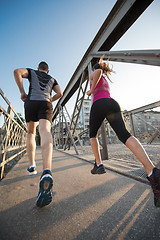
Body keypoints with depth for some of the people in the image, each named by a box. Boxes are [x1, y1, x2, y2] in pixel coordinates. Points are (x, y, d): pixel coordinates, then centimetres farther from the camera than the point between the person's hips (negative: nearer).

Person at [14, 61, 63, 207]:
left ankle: (32, 166, 12)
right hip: (46, 104, 0)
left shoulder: (32, 72, 29)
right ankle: (47, 172, -46)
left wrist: (22, 92, 9)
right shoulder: (52, 79, 33)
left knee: (31, 133, 17)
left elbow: (17, 71, 9)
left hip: (31, 102, 0)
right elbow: (60, 93, 18)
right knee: (45, 133, -23)